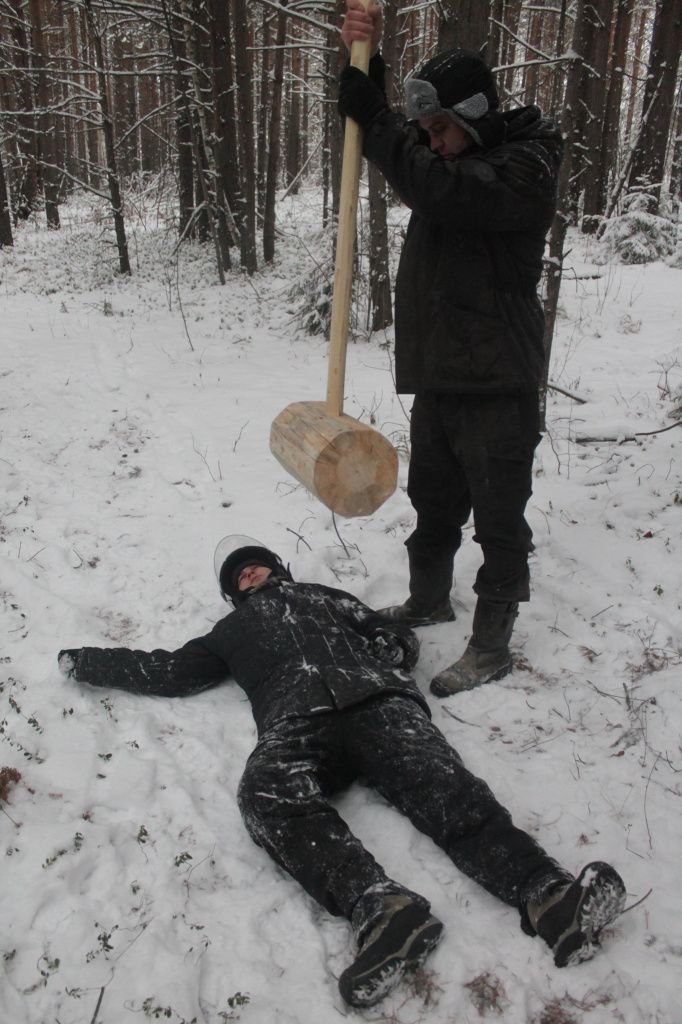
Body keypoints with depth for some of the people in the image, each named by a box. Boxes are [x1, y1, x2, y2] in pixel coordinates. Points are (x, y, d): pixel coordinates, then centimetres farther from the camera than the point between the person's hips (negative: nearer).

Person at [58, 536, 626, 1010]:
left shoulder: (325, 595, 38)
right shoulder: (232, 630, 41)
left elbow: (398, 638, 30)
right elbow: (173, 670, 38)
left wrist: (391, 652, 6)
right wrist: (88, 661, 40)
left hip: (375, 698, 1)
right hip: (296, 717, 0)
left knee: (436, 781, -29)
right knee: (269, 790, -37)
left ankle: (548, 894, -49)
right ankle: (381, 907, -56)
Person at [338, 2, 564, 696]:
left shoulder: (526, 167, -14)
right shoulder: (453, 154, 13)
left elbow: (435, 189, -30)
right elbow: (388, 142, 9)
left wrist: (370, 114, -23)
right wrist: (364, 60, -8)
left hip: (496, 385, -8)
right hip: (436, 373, 9)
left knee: (499, 519, 2)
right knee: (434, 503, 21)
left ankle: (491, 649, 14)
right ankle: (428, 600, 41)